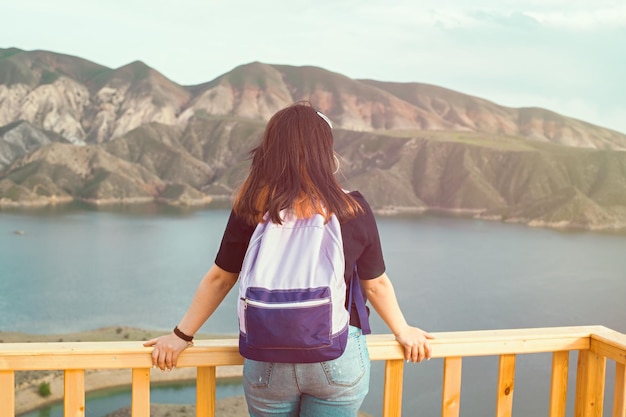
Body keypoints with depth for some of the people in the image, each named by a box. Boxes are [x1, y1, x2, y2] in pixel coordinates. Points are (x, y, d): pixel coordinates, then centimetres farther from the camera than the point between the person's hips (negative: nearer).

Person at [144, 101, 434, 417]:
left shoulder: (251, 209, -11)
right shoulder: (354, 210, -12)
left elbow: (219, 279, -3)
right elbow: (375, 284, -2)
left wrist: (182, 335, 10)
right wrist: (403, 331, 15)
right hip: (340, 356, 0)